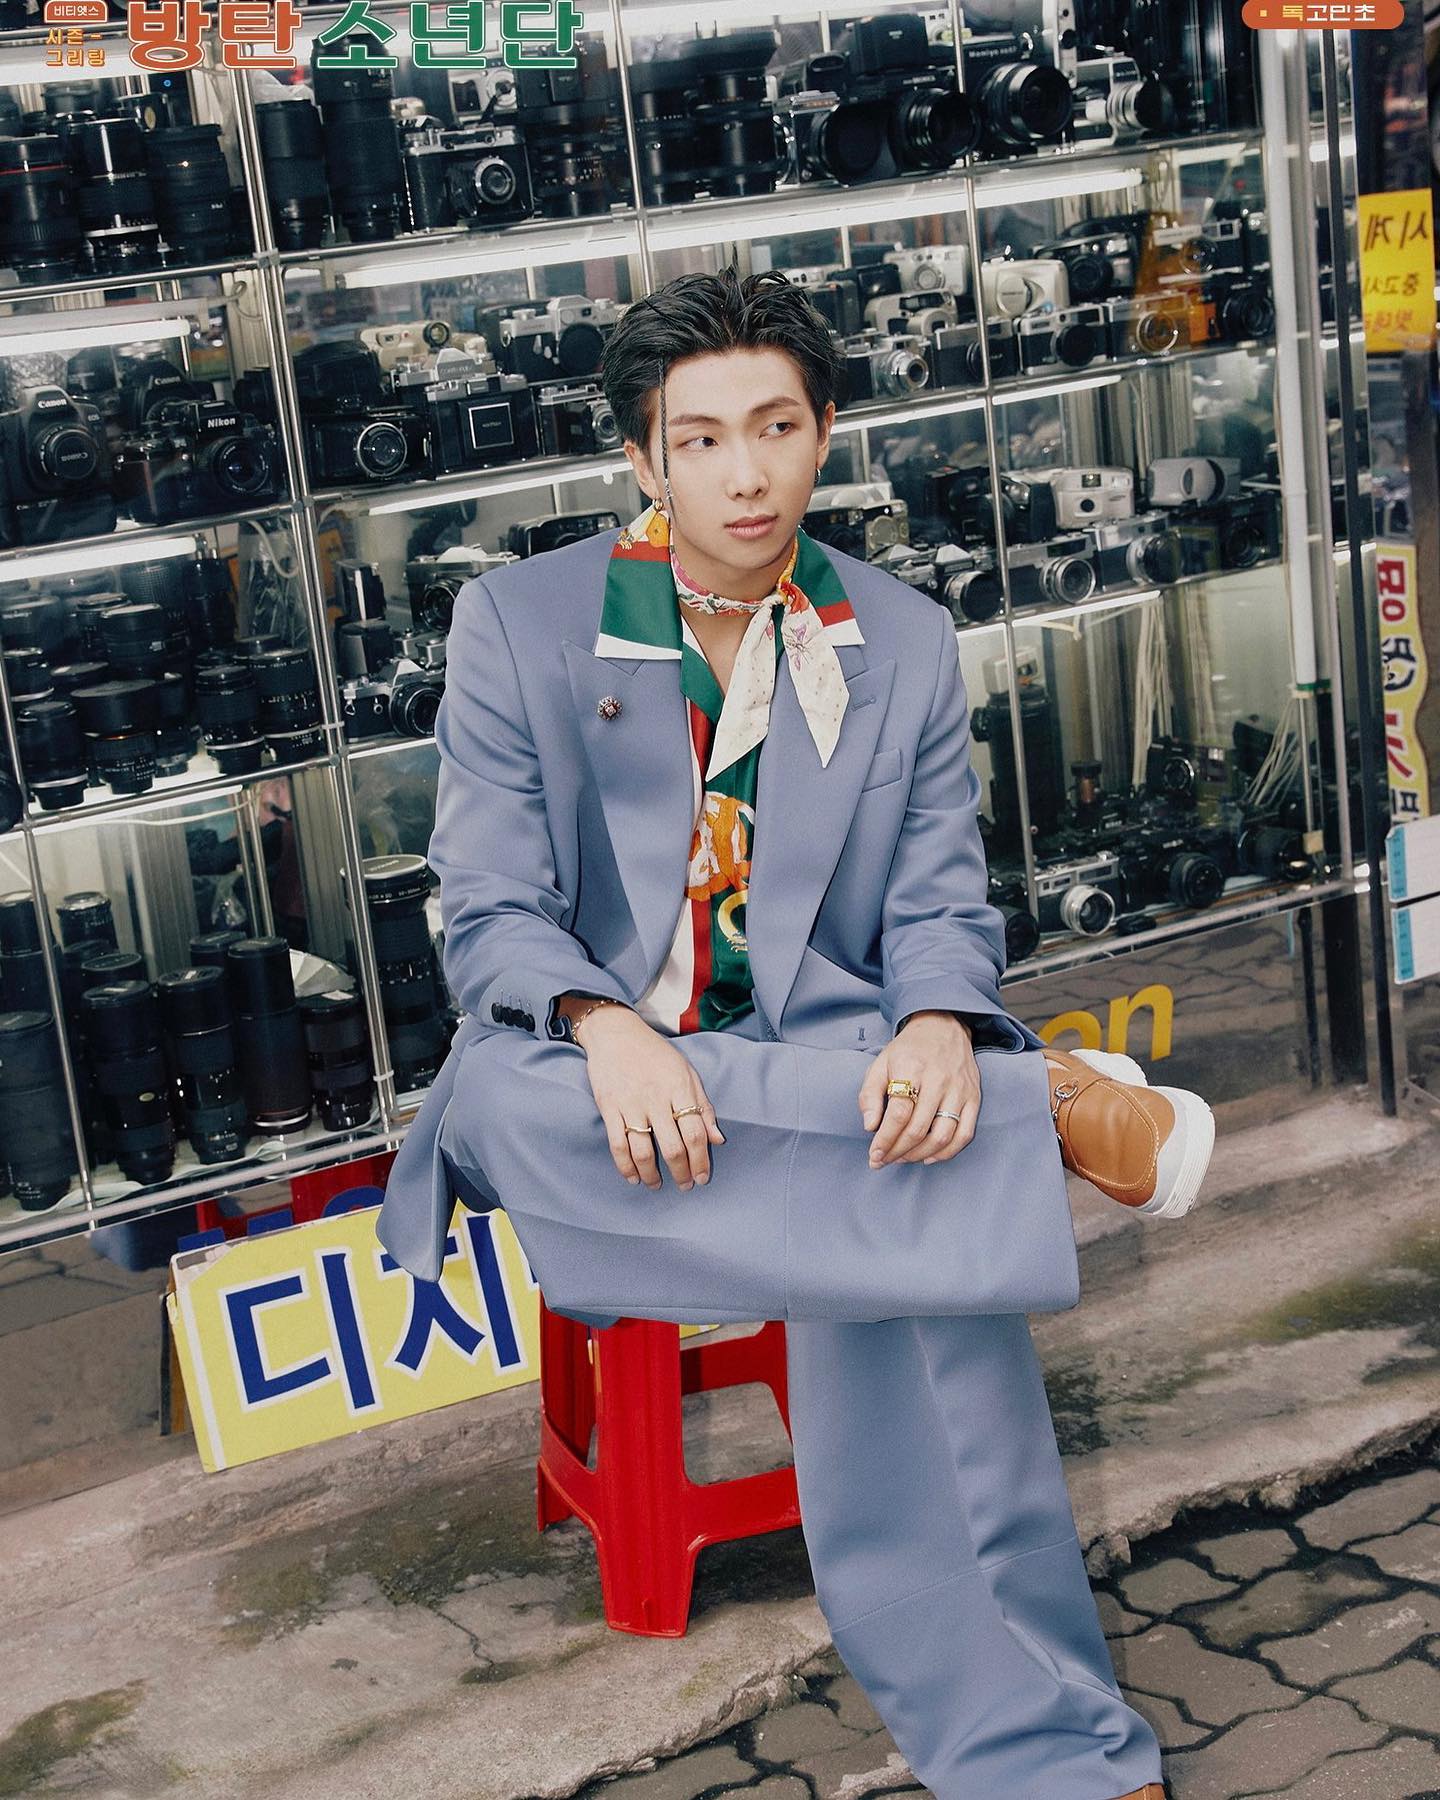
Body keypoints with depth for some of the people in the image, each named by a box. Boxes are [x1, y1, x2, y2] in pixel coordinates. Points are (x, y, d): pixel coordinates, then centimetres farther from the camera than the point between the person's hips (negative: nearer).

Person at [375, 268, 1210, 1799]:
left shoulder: (907, 644, 8)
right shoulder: (516, 623, 1)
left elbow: (941, 908, 3)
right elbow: (491, 916, -4)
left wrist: (938, 1028, -22)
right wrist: (610, 1032, -27)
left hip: (827, 1053, 1)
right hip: (590, 1061, 0)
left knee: (921, 1172, -32)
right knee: (508, 1098, -37)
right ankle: (1051, 1106, -26)